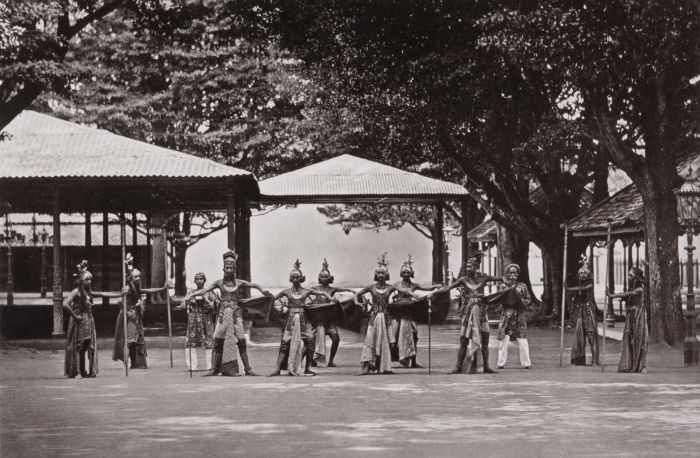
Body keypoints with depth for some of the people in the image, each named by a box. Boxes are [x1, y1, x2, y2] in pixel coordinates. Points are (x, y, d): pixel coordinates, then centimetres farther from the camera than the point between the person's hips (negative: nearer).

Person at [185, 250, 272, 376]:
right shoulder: (219, 283, 6)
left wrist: (262, 290, -27)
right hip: (223, 314, 0)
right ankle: (214, 369, 1)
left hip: (236, 314, 0)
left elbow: (253, 285, -6)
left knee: (241, 341, -4)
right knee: (218, 341, -4)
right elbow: (204, 290, 0)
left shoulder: (239, 282, 6)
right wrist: (191, 295, -14)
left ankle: (248, 368, 1)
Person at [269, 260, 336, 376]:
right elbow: (272, 299, 13)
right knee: (285, 342, -9)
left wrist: (330, 298, -3)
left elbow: (322, 293, 11)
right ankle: (278, 368, -8)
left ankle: (307, 368, 3)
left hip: (303, 319, 1)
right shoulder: (287, 292, 7)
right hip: (291, 319, -1)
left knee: (309, 341, -8)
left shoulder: (306, 291, 7)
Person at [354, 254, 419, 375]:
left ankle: (383, 367, 8)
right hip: (373, 316, -1)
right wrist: (356, 301, -8)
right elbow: (357, 294, 12)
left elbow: (404, 290, -6)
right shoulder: (371, 287, 4)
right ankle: (366, 366, -12)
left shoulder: (390, 287, 4)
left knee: (385, 341, 2)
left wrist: (413, 295, -23)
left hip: (385, 317, 1)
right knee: (370, 340, -9)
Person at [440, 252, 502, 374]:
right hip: (468, 311, -1)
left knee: (484, 339, 2)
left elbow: (498, 279, 11)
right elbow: (448, 287, -5)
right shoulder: (464, 279, -1)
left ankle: (486, 367, 11)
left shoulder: (483, 277, 1)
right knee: (464, 341, -3)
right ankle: (458, 367, 1)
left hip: (481, 311, 1)